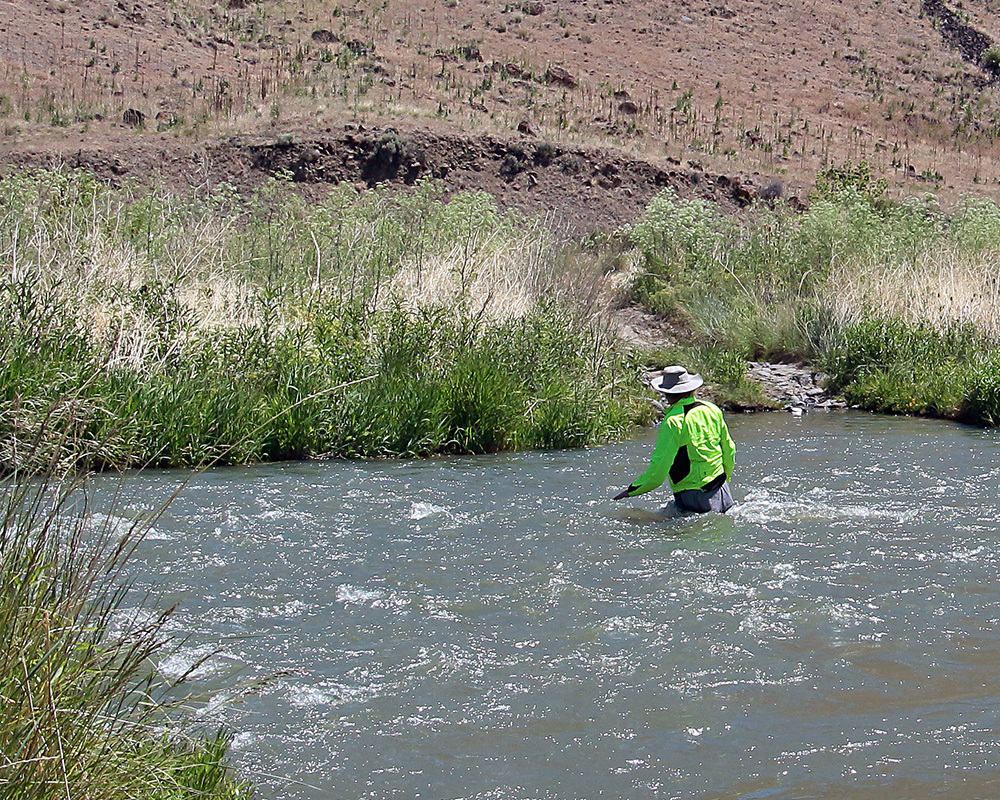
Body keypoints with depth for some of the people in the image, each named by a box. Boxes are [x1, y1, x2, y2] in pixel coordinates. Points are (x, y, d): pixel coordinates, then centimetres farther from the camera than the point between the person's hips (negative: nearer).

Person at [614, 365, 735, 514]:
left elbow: (658, 469, -15)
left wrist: (632, 491, -3)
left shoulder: (672, 422, -15)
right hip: (721, 489, 7)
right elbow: (729, 450, 15)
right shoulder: (712, 409, 6)